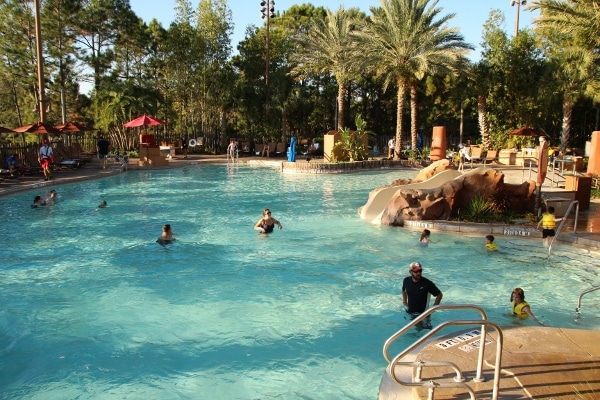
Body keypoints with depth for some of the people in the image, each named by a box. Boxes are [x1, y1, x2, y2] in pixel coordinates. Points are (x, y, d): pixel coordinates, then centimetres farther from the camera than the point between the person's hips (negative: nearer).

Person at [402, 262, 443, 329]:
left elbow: (439, 295, -10)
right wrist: (404, 302, 8)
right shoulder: (406, 281, -8)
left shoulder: (427, 283, -21)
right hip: (409, 313, 4)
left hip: (423, 313, -4)